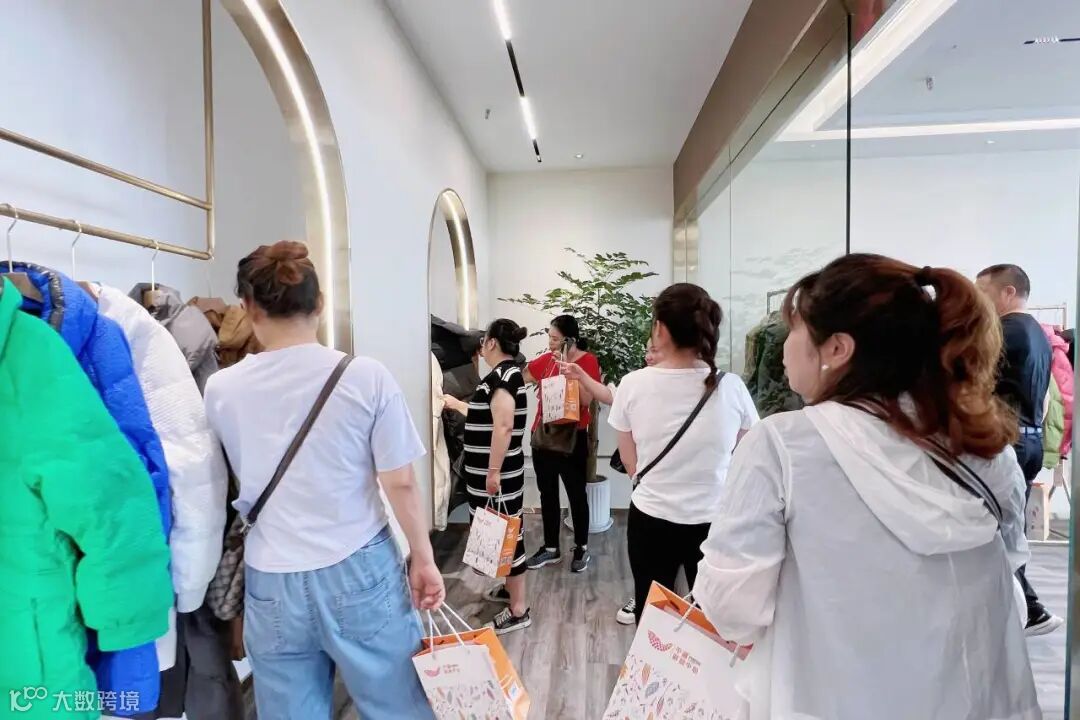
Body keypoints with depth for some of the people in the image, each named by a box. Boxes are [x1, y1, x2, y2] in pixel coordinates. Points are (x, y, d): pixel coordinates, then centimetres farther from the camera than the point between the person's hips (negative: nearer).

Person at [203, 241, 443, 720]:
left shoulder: (221, 389, -4)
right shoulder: (366, 377, -13)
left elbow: (240, 479, 11)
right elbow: (400, 484, -9)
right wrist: (423, 558, 4)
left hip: (272, 583, 3)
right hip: (360, 571, -2)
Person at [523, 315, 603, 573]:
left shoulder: (587, 360, -9)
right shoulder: (546, 359, 5)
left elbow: (586, 400, -18)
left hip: (572, 438, -5)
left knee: (576, 494, 6)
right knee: (547, 493, 13)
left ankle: (581, 548, 25)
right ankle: (551, 548, 28)